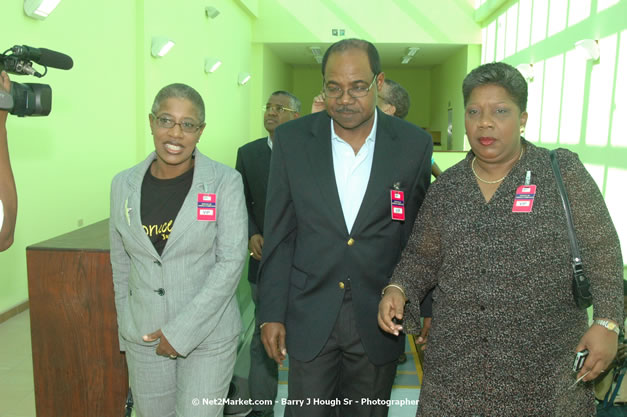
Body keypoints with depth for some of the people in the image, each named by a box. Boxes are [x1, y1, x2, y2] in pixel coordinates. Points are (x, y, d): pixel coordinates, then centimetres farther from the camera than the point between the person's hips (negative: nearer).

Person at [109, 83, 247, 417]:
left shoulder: (225, 182, -10)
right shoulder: (124, 184, 2)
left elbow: (231, 260, -13)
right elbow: (120, 266, 10)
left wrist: (182, 331, -14)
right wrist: (126, 332, 10)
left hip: (208, 335, -3)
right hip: (143, 336, 4)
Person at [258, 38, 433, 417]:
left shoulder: (414, 144, -5)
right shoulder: (292, 139, -4)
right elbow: (279, 235, -1)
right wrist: (272, 313, -1)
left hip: (378, 320, 1)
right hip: (309, 318, 0)